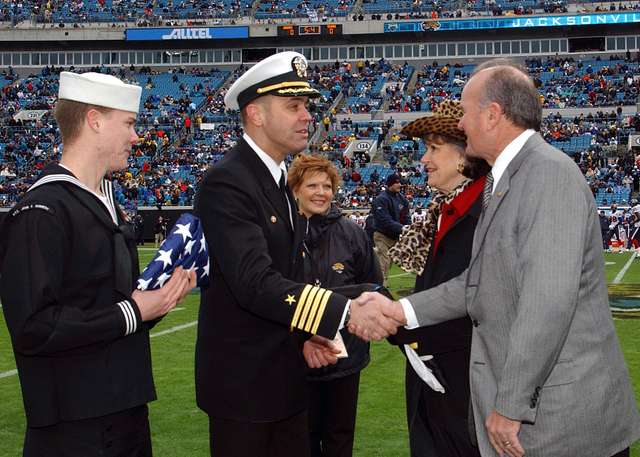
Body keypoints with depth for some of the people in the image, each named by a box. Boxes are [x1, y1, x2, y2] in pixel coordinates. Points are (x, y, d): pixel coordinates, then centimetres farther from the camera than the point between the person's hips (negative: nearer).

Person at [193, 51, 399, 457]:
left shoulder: (279, 181, 12)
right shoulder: (226, 183, -18)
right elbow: (255, 282, -29)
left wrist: (308, 335, 2)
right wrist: (346, 313, -34)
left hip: (287, 375, 9)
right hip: (244, 378, -9)